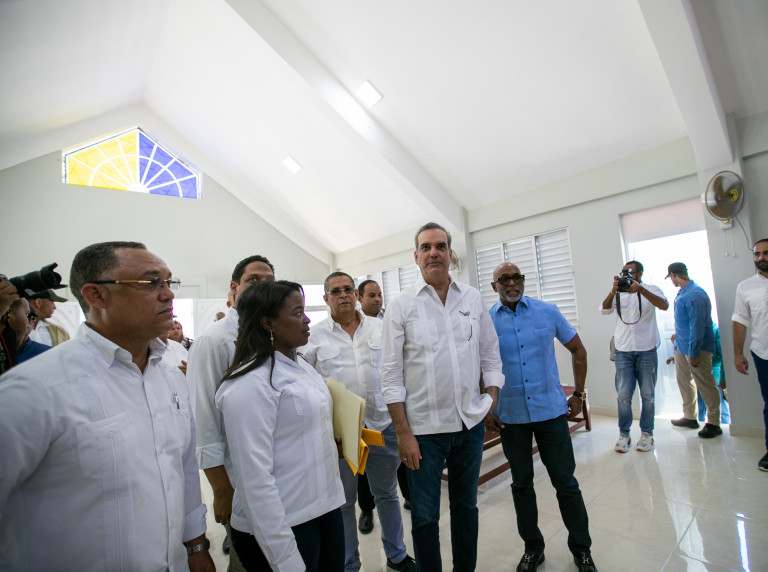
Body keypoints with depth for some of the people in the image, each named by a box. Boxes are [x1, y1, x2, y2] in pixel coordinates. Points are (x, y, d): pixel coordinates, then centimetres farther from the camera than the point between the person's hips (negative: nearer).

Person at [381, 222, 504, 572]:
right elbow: (391, 374, -8)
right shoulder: (401, 305, -8)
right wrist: (403, 433, -10)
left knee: (466, 506, 23)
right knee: (425, 516, 12)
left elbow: (490, 351, 11)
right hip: (424, 427, -3)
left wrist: (492, 394, 0)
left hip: (471, 422, 4)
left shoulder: (473, 298, 2)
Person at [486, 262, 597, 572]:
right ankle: (532, 547, 37)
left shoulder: (548, 311, -2)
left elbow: (578, 349, 8)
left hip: (551, 410, 0)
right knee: (521, 484, 16)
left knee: (566, 483, 12)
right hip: (510, 416, 0)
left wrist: (578, 394, 6)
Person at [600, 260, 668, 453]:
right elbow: (605, 309, -9)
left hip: (647, 350, -1)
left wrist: (640, 289, -27)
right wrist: (613, 291, -25)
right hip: (623, 351, 1)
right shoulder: (618, 293, 7)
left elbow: (664, 305, -16)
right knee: (623, 395, 1)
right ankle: (624, 434, 12)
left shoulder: (651, 290, 3)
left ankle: (647, 433, 21)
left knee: (647, 394, 8)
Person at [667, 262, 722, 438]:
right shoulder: (682, 293, 9)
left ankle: (714, 423, 14)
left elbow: (697, 326, -24)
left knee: (705, 385, 1)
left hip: (697, 347, -10)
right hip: (681, 346, 10)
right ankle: (689, 417, 29)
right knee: (684, 382, 17)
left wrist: (694, 353, -23)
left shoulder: (695, 295, -21)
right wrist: (679, 334, 32)